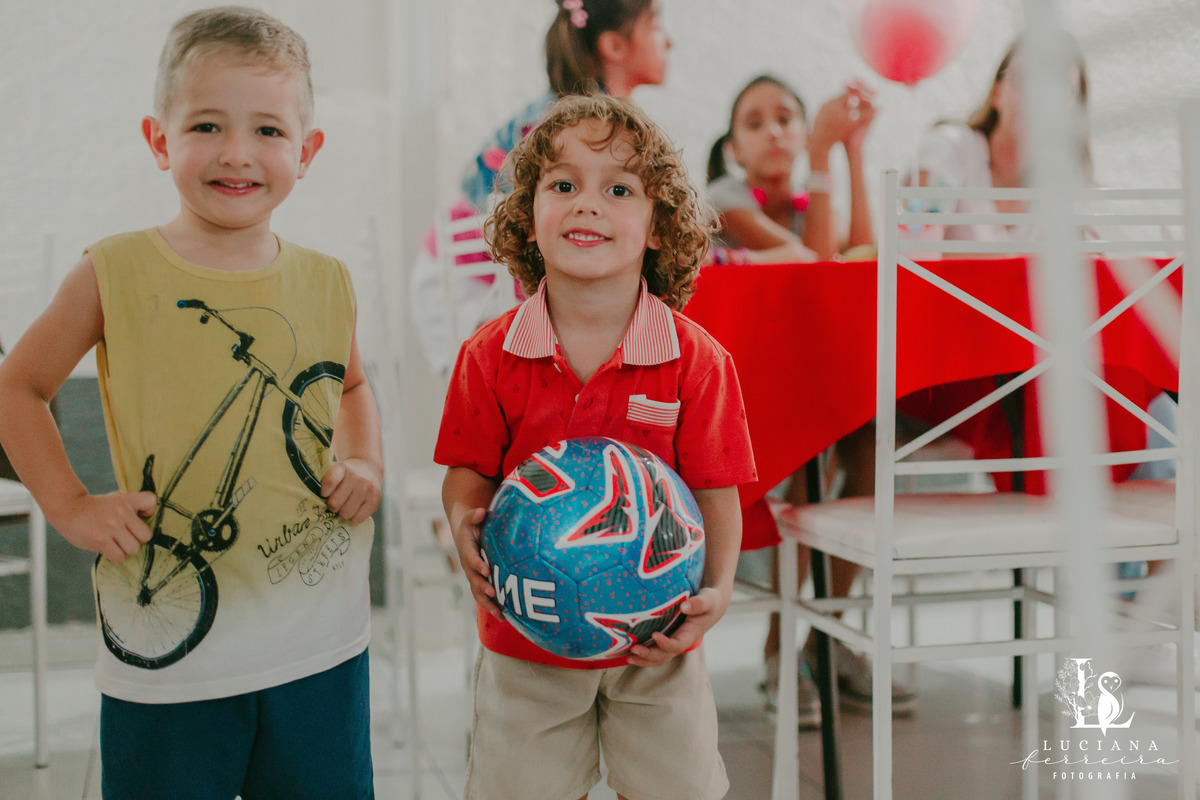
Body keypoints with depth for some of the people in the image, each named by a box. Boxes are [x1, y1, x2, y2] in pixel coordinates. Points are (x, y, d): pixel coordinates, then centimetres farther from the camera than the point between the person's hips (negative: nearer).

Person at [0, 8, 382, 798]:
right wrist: (71, 506, -4)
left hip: (322, 643, 3)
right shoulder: (116, 274, -7)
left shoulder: (325, 281, 2)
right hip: (168, 651, -2)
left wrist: (365, 464, 5)